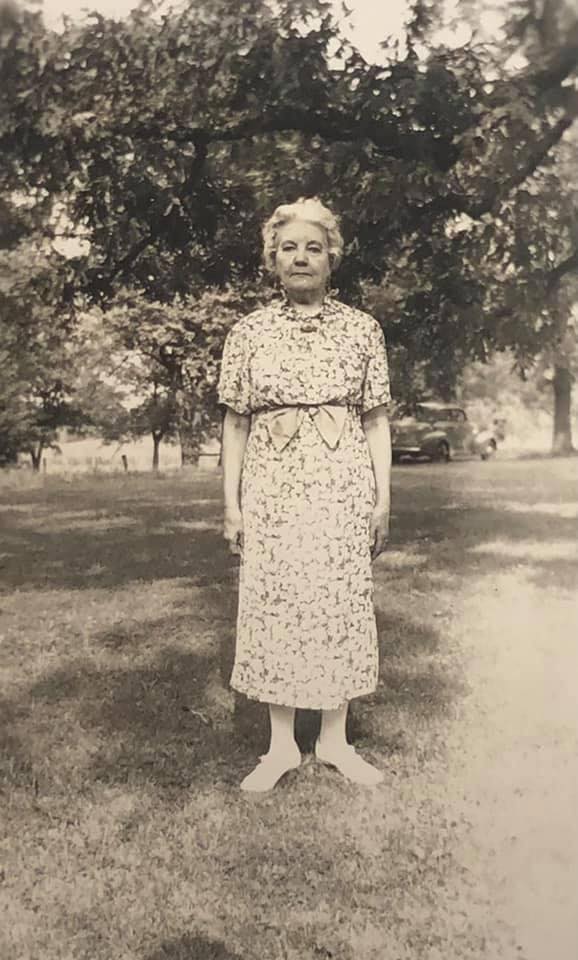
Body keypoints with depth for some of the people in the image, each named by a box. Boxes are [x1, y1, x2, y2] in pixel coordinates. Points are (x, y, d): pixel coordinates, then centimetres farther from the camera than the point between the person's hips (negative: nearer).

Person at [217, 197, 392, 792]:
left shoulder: (361, 329, 5)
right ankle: (281, 745, 18)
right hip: (272, 487, 0)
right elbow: (235, 422, 5)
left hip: (342, 486, 0)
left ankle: (334, 739, 21)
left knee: (342, 606, 5)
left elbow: (376, 420, 6)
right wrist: (231, 501, 1)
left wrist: (383, 497, 1)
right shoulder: (249, 332, 5)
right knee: (273, 607, 3)